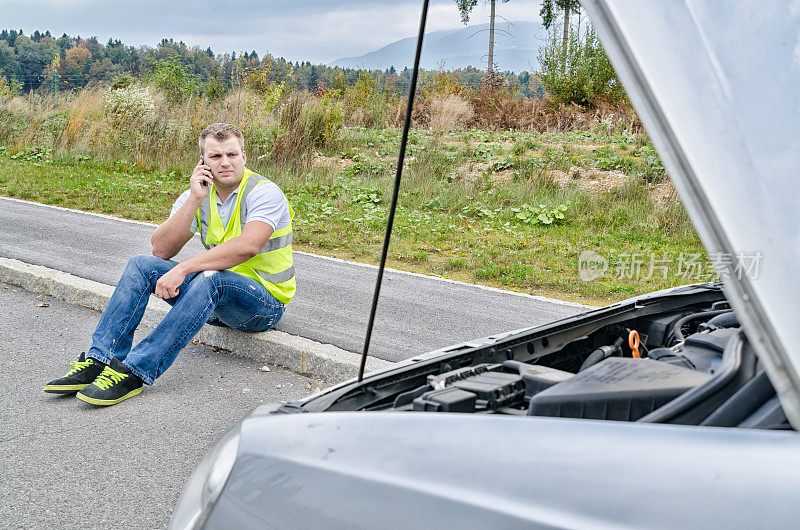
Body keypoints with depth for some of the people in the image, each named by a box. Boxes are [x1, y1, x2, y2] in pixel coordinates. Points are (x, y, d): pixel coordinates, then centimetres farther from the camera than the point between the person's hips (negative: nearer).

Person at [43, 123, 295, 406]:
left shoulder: (265, 192, -15)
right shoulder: (196, 196, 4)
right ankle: (99, 360, -17)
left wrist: (182, 269, -33)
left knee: (210, 278, -37)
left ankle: (134, 372, -37)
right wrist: (193, 201, -19)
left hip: (264, 304, -6)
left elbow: (248, 246, -33)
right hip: (215, 299, 6)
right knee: (142, 265, -9)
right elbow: (161, 249, -8)